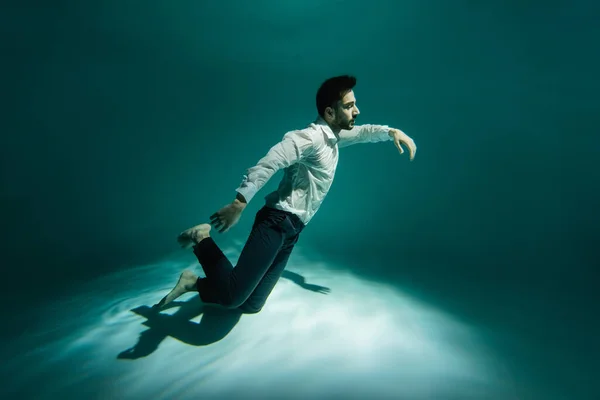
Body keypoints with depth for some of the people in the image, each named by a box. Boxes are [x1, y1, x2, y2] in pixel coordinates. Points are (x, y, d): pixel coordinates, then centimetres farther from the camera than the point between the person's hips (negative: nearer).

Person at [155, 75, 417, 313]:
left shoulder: (334, 137, 16)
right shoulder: (310, 137, -13)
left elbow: (362, 132, 34)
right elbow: (267, 164, -25)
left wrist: (392, 132, 17)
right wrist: (240, 202, -33)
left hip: (291, 230, 9)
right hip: (278, 222, -9)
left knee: (251, 305, 6)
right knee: (233, 296, -19)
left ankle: (195, 283, 17)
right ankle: (201, 239, 0)